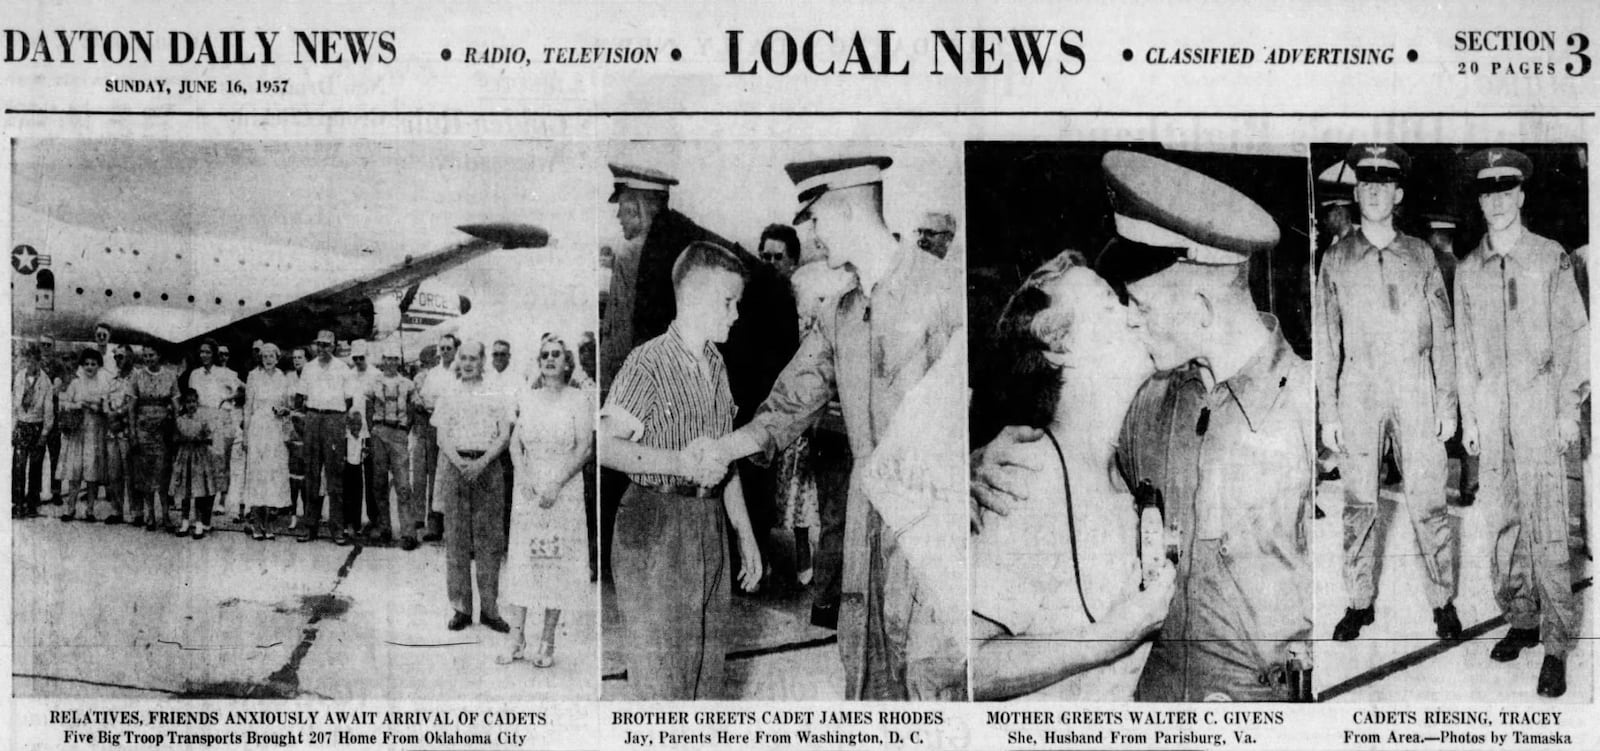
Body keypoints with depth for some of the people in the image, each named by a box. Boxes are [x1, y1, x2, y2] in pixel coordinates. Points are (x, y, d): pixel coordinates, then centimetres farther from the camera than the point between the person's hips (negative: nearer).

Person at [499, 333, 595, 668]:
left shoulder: (578, 400, -2)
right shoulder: (526, 398, 8)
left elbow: (585, 448, -8)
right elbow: (515, 442, 6)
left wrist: (557, 484, -15)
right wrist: (523, 477, -10)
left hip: (564, 487, -3)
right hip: (528, 487, 3)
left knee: (557, 561, -1)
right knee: (520, 556, 0)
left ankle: (548, 641, 5)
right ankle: (517, 637, 4)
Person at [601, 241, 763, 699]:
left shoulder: (716, 365, 13)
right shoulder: (648, 364, -12)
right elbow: (606, 446, -17)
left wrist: (745, 534, 18)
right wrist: (679, 463, -25)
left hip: (709, 522, 8)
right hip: (654, 527, -7)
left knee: (709, 666, 11)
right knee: (661, 677, -3)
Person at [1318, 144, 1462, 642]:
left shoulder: (1421, 256, 5)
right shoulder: (1336, 259, 4)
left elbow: (1443, 335, 7)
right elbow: (1326, 340, 5)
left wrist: (1448, 404, 2)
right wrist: (1327, 414, 0)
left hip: (1416, 394, 0)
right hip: (1358, 395, 1)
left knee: (1428, 505, -2)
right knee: (1359, 507, 5)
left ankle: (1443, 602, 10)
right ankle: (1360, 604, 15)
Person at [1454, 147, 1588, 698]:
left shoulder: (1550, 259, 1)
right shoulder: (1468, 270, 10)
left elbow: (1575, 334, 2)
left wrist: (1571, 408, -3)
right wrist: (1467, 417, 12)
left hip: (1540, 408, -4)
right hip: (1490, 412, 4)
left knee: (1546, 527, -7)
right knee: (1505, 521, 6)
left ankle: (1557, 643, -4)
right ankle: (1521, 620, 18)